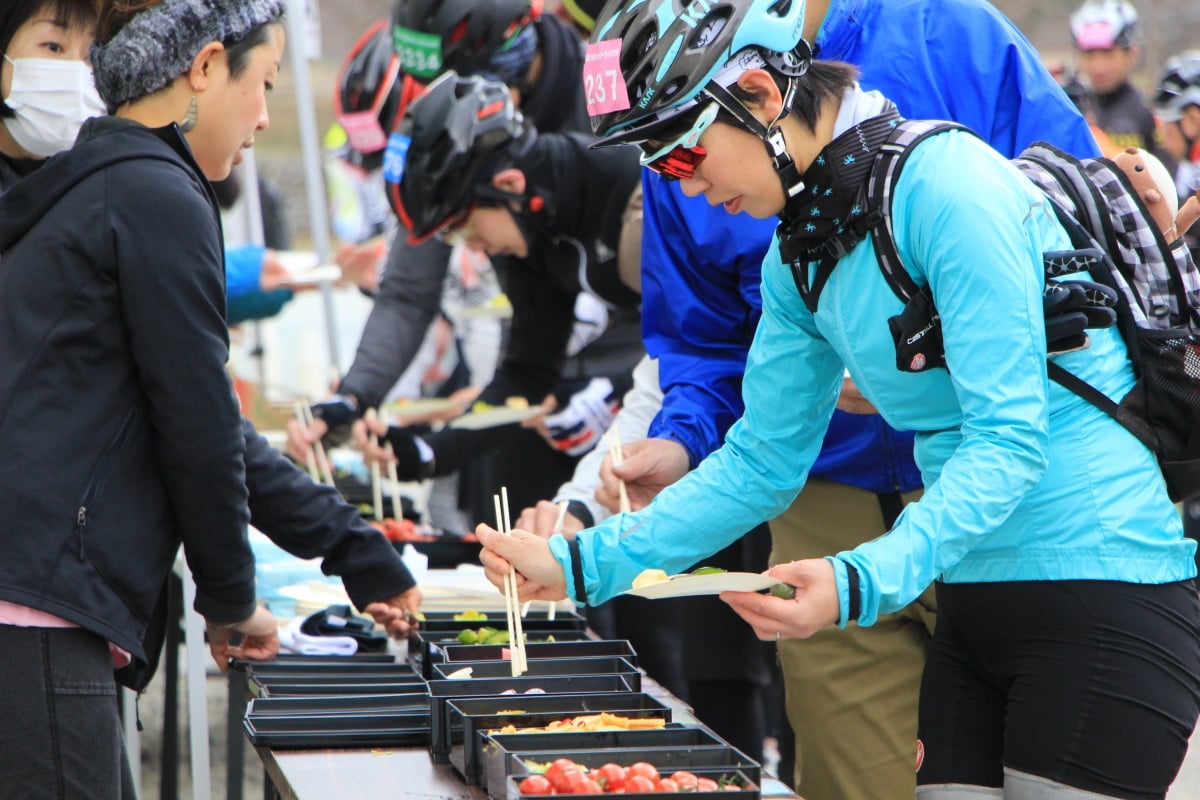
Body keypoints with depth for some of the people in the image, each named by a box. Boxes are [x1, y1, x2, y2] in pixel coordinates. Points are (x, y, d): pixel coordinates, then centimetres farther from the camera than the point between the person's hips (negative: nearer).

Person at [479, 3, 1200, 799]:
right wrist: (578, 564, 7)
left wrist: (862, 582, -32)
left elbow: (1007, 441, -22)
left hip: (1103, 587, -8)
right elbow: (761, 463, 15)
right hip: (975, 604, 8)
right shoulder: (799, 260, 9)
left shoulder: (948, 183, -17)